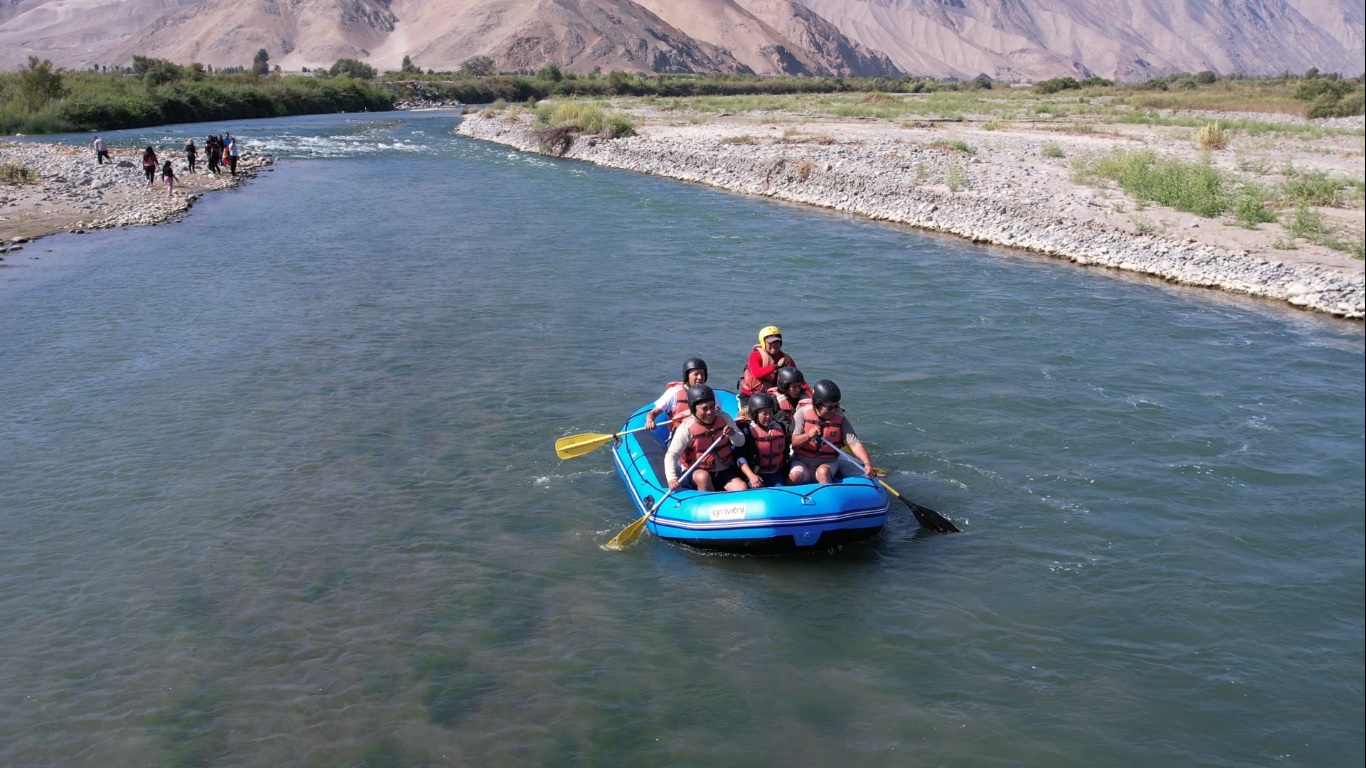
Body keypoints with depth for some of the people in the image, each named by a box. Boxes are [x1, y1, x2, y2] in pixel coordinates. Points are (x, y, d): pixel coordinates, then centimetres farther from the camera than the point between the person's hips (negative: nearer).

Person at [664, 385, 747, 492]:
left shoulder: (723, 417, -4)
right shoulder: (686, 428, -15)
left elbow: (741, 442, 0)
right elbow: (671, 454, -20)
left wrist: (733, 434, -24)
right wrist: (672, 478, -37)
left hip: (723, 471, 3)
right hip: (696, 473, -3)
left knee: (742, 488, -19)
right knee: (704, 477, -35)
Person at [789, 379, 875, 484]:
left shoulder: (840, 418, -4)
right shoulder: (802, 413, -7)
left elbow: (855, 444, -12)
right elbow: (794, 442, -11)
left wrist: (867, 463, -28)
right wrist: (808, 436, -32)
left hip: (828, 464, 1)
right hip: (802, 463, -1)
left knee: (823, 472, -31)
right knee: (795, 475, -30)